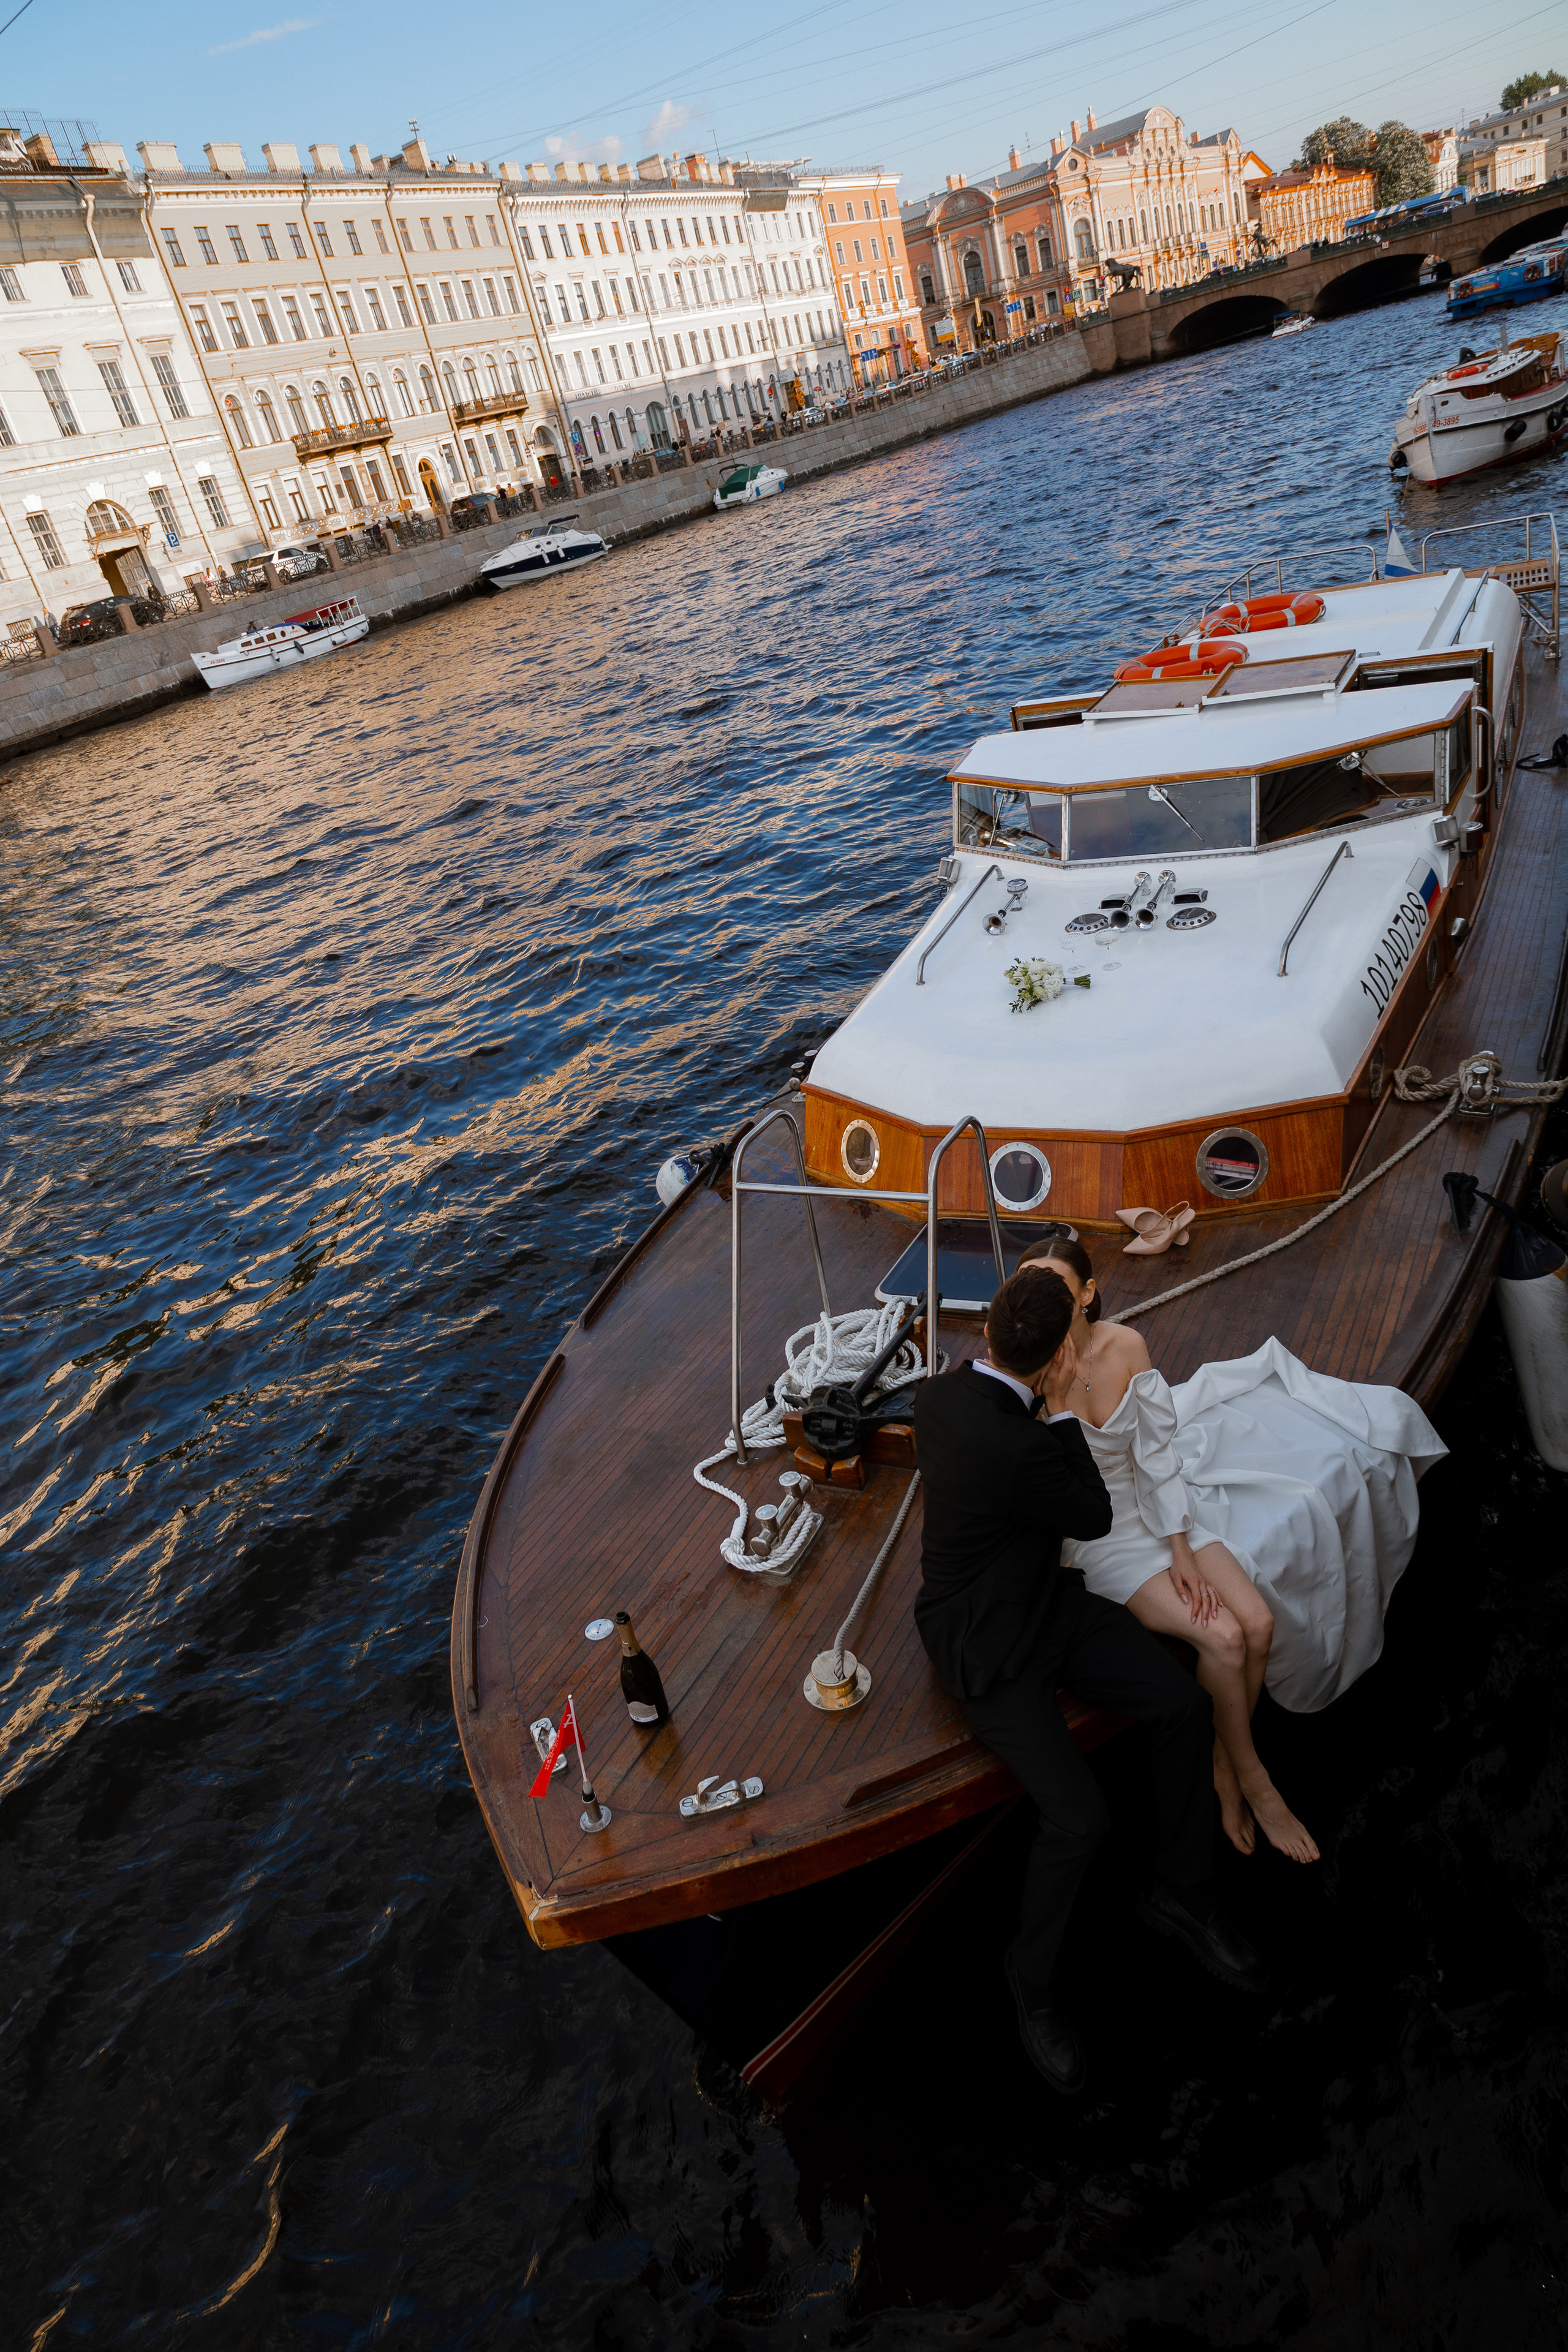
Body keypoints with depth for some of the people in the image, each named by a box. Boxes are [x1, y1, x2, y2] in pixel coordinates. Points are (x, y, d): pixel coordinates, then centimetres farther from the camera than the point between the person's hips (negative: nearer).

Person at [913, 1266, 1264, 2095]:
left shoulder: (938, 1392, -7)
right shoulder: (1017, 1445, -34)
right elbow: (1096, 1517, -13)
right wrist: (1062, 1409, -9)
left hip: (1041, 1600, 9)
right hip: (990, 1647, -9)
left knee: (1187, 1706, -1)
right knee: (1078, 1816, -19)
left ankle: (1180, 1891, 22)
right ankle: (1031, 1981, 10)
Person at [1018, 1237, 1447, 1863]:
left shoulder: (1123, 1345, -11)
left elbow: (1155, 1447, -4)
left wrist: (1181, 1549, -8)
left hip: (1152, 1504, 4)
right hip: (1094, 1531, -4)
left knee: (1259, 1621, -12)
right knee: (1223, 1636, -20)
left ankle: (1223, 1764, 12)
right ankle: (1251, 1777, 7)